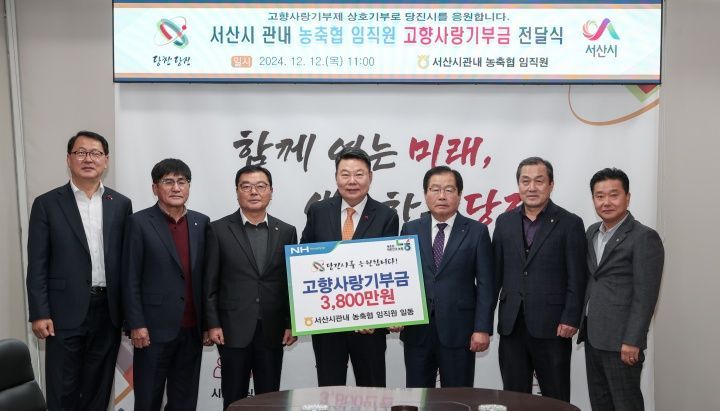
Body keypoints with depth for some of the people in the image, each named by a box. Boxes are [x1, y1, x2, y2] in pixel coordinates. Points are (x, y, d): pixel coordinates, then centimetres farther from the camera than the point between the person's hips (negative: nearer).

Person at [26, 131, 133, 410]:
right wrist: (39, 314, -8)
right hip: (65, 312, -2)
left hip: (109, 311, 2)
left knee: (99, 388, 13)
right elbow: (37, 265, -3)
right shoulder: (47, 204, -1)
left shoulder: (121, 204, 6)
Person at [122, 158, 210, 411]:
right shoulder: (140, 223, -4)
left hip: (192, 329, 4)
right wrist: (136, 325, -11)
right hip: (154, 328, -4)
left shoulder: (201, 223, 8)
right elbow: (130, 279, -6)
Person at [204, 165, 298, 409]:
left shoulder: (286, 232, 7)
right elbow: (210, 283, -1)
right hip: (233, 330, -2)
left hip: (272, 331, 2)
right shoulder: (219, 230, 0)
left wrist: (292, 324, 2)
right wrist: (212, 324, -6)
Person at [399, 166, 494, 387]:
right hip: (417, 330, 2)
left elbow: (485, 284, -1)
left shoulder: (477, 232, 1)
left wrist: (482, 328, -7)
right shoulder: (410, 230, 7)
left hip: (458, 331, -2)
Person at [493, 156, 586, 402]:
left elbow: (577, 278, -5)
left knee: (556, 399, 6)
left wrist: (570, 319, -12)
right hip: (511, 326, 4)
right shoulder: (504, 221, 9)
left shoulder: (570, 223, -2)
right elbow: (496, 273, 10)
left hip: (552, 327, -3)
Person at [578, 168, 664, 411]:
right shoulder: (592, 232, 12)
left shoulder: (644, 238, -11)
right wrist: (582, 325, 11)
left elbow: (645, 296, -15)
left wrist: (632, 341, -19)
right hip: (592, 336, 7)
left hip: (620, 340, -7)